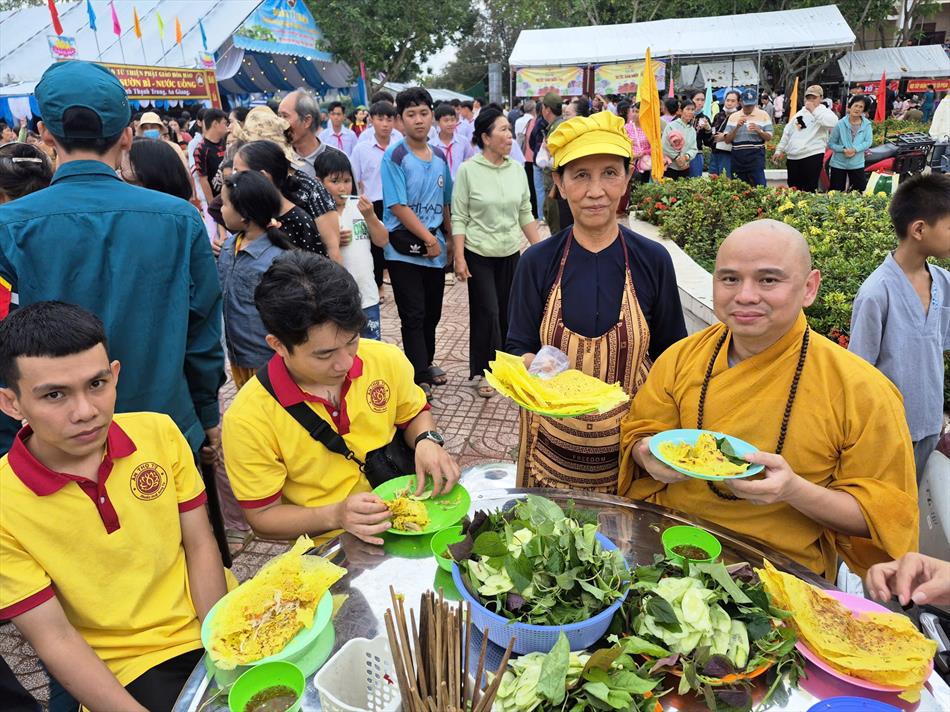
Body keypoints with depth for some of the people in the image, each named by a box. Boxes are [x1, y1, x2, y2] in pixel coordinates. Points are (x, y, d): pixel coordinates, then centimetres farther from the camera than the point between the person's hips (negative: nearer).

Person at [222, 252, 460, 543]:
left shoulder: (387, 360, -7)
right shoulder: (247, 420, -17)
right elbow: (263, 516, -7)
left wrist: (427, 441, -10)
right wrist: (336, 515, -24)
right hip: (328, 550, -2)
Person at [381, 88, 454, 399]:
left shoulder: (440, 157, 9)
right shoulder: (394, 156, -9)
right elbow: (398, 207, -14)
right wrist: (429, 238, -13)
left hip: (436, 248, 6)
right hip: (404, 248, -6)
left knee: (432, 312, 14)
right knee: (413, 314, -3)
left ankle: (426, 363, 32)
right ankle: (419, 377, 5)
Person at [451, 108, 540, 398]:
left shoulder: (517, 169, 3)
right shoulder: (468, 170, -8)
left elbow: (525, 214, 9)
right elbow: (459, 218, -7)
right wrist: (459, 258, -12)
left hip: (511, 253, 4)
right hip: (479, 254, -4)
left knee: (507, 312, 7)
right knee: (486, 312, -2)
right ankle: (481, 371, 14)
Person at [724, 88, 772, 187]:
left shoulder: (763, 115, 7)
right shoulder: (733, 117, 11)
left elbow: (769, 137, 4)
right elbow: (727, 140, 4)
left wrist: (758, 130, -15)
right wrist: (737, 127, -10)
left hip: (756, 155, -2)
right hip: (738, 157, 2)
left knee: (759, 185, -13)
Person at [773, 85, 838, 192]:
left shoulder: (825, 112, 1)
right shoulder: (799, 113, 18)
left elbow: (832, 123, -22)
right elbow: (787, 133, 23)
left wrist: (814, 110, -15)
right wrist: (779, 149, 17)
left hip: (812, 156, -6)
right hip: (793, 157, 6)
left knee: (809, 190, -8)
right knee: (793, 189, 10)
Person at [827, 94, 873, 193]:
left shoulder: (867, 124, -2)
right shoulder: (840, 124, -6)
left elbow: (868, 142, -8)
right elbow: (831, 143, -5)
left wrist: (855, 149, -23)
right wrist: (843, 149, -20)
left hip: (857, 165, 1)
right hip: (838, 164, -1)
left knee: (859, 192, 4)